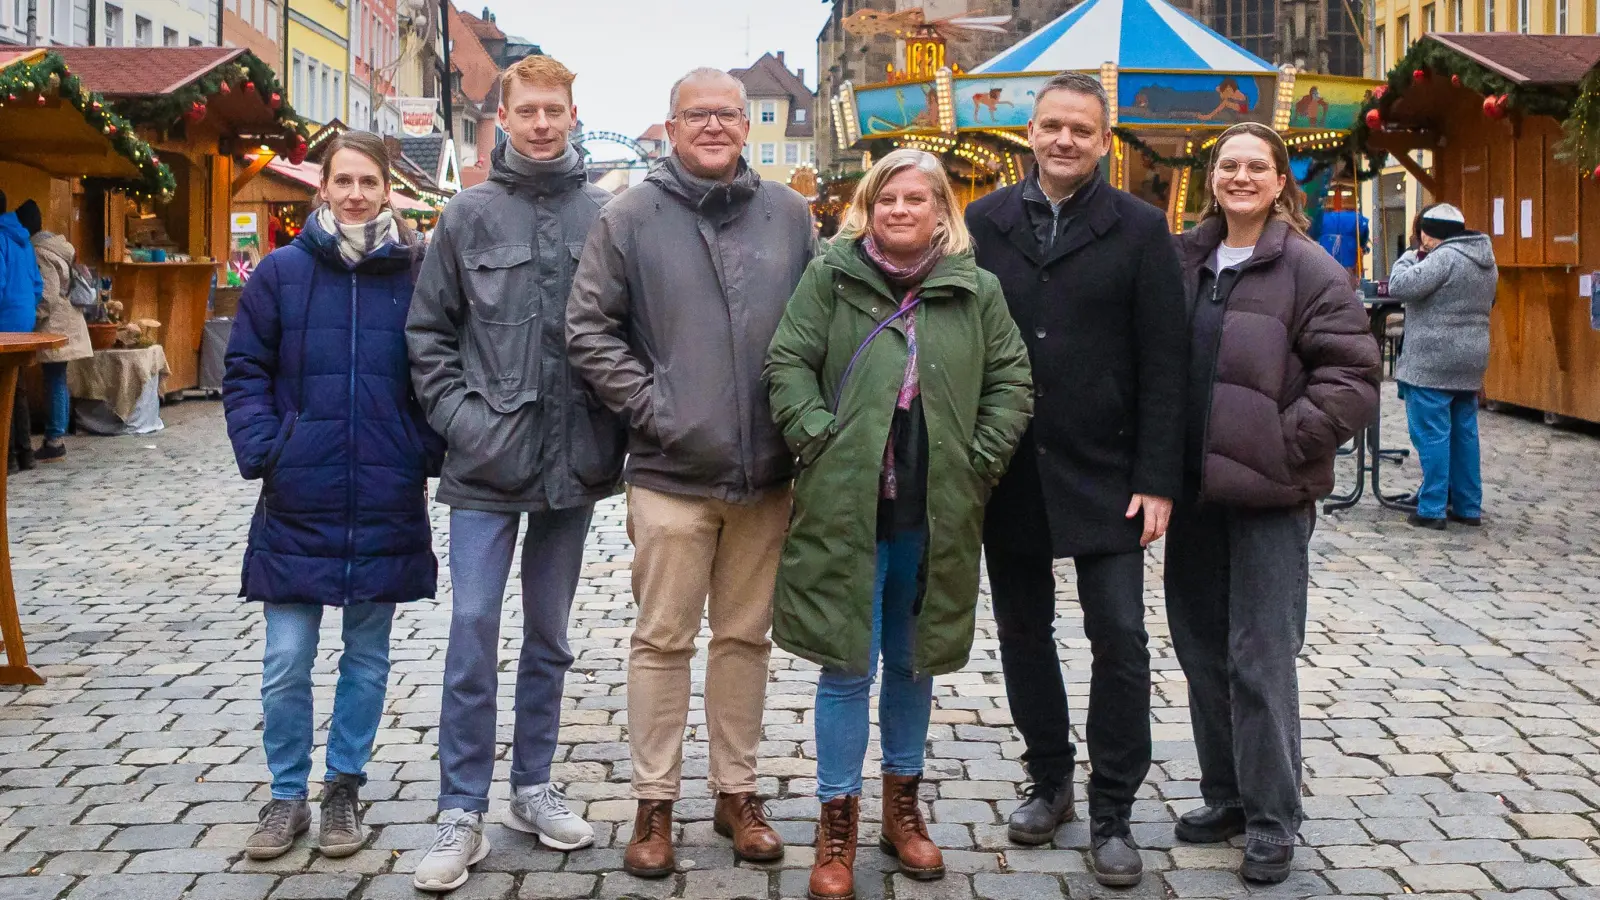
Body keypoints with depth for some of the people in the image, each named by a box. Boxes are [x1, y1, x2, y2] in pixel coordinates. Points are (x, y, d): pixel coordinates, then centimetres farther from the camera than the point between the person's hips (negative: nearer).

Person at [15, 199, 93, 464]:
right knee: (58, 382, 11)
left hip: (53, 327, -9)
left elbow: (47, 296, -20)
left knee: (54, 383, -7)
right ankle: (56, 439, 16)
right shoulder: (57, 244, 13)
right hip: (65, 324, 9)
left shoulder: (39, 252, -15)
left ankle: (54, 443, -4)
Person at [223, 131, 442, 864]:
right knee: (285, 662, 3)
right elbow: (245, 371, 3)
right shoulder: (282, 271, 0)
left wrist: (426, 454, -5)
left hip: (387, 506, 1)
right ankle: (287, 794, 20)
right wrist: (263, 454, -8)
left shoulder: (416, 273, 1)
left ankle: (345, 787, 27)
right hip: (296, 504, 0)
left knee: (367, 657, 11)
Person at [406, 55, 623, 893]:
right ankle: (462, 812, 8)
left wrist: (615, 430, -2)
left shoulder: (607, 215, 0)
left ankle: (533, 786, 27)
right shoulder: (469, 214, 1)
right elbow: (428, 329, 4)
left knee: (549, 633, 13)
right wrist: (457, 414, -6)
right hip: (487, 460, -1)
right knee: (473, 629, -2)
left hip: (573, 460, 1)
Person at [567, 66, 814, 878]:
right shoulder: (630, 217, -3)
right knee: (663, 641, 5)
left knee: (746, 637, 12)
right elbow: (588, 329, -4)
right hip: (671, 472, -3)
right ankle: (654, 803, 18)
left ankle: (736, 791, 26)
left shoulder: (789, 215, 6)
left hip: (767, 473, 3)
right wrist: (650, 407, -11)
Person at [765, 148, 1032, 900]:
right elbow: (788, 363, -3)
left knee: (915, 663, 15)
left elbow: (1011, 380, 7)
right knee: (847, 666, 1)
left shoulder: (975, 289, 5)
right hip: (846, 508, -2)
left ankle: (902, 805, 32)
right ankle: (837, 823, 15)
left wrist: (981, 459, -2)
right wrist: (819, 439, -12)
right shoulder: (831, 275, -1)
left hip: (936, 516, 3)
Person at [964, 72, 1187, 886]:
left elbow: (1163, 364, -3)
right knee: (1023, 629, 12)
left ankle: (1112, 812, 11)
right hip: (1008, 473, 2)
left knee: (1118, 636, -2)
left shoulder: (1139, 230, 0)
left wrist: (1157, 481, -9)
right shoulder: (983, 224, 5)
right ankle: (1049, 779, 29)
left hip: (1104, 475, -2)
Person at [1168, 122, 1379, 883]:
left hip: (1268, 494, -5)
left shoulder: (1310, 269, -6)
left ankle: (1272, 818, 12)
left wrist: (1284, 447, -15)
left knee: (1261, 661, -2)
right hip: (1193, 488, 6)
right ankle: (1226, 796, 28)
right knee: (1202, 650, 13)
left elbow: (1351, 379, -11)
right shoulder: (1187, 261, 9)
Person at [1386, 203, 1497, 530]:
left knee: (1432, 435, -4)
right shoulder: (1486, 260, 14)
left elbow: (1400, 286, -21)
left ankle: (1432, 510, -2)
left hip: (1432, 363, -9)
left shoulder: (1445, 257, -16)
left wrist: (1409, 258, -2)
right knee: (1464, 433, 13)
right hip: (1470, 361, 9)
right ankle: (1468, 507, 18)